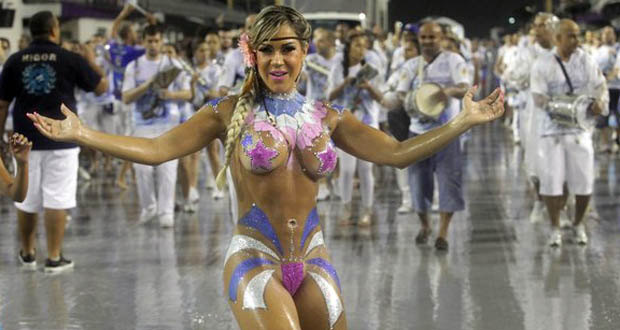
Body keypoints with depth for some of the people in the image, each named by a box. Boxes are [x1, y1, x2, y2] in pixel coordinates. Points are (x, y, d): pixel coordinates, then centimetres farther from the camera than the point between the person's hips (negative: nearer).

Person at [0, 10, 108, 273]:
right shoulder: (70, 59, -4)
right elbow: (101, 87, 5)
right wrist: (91, 61, 20)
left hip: (26, 140, 3)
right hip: (61, 140, -3)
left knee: (26, 199, 13)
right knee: (57, 199, 0)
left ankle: (28, 253, 26)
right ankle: (54, 257, 0)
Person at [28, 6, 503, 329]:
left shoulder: (327, 118, 7)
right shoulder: (232, 112, -1)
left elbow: (396, 153, 4)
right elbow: (157, 149, -5)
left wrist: (464, 121, -1)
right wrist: (79, 134, -12)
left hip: (313, 263, 4)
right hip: (255, 260, -4)